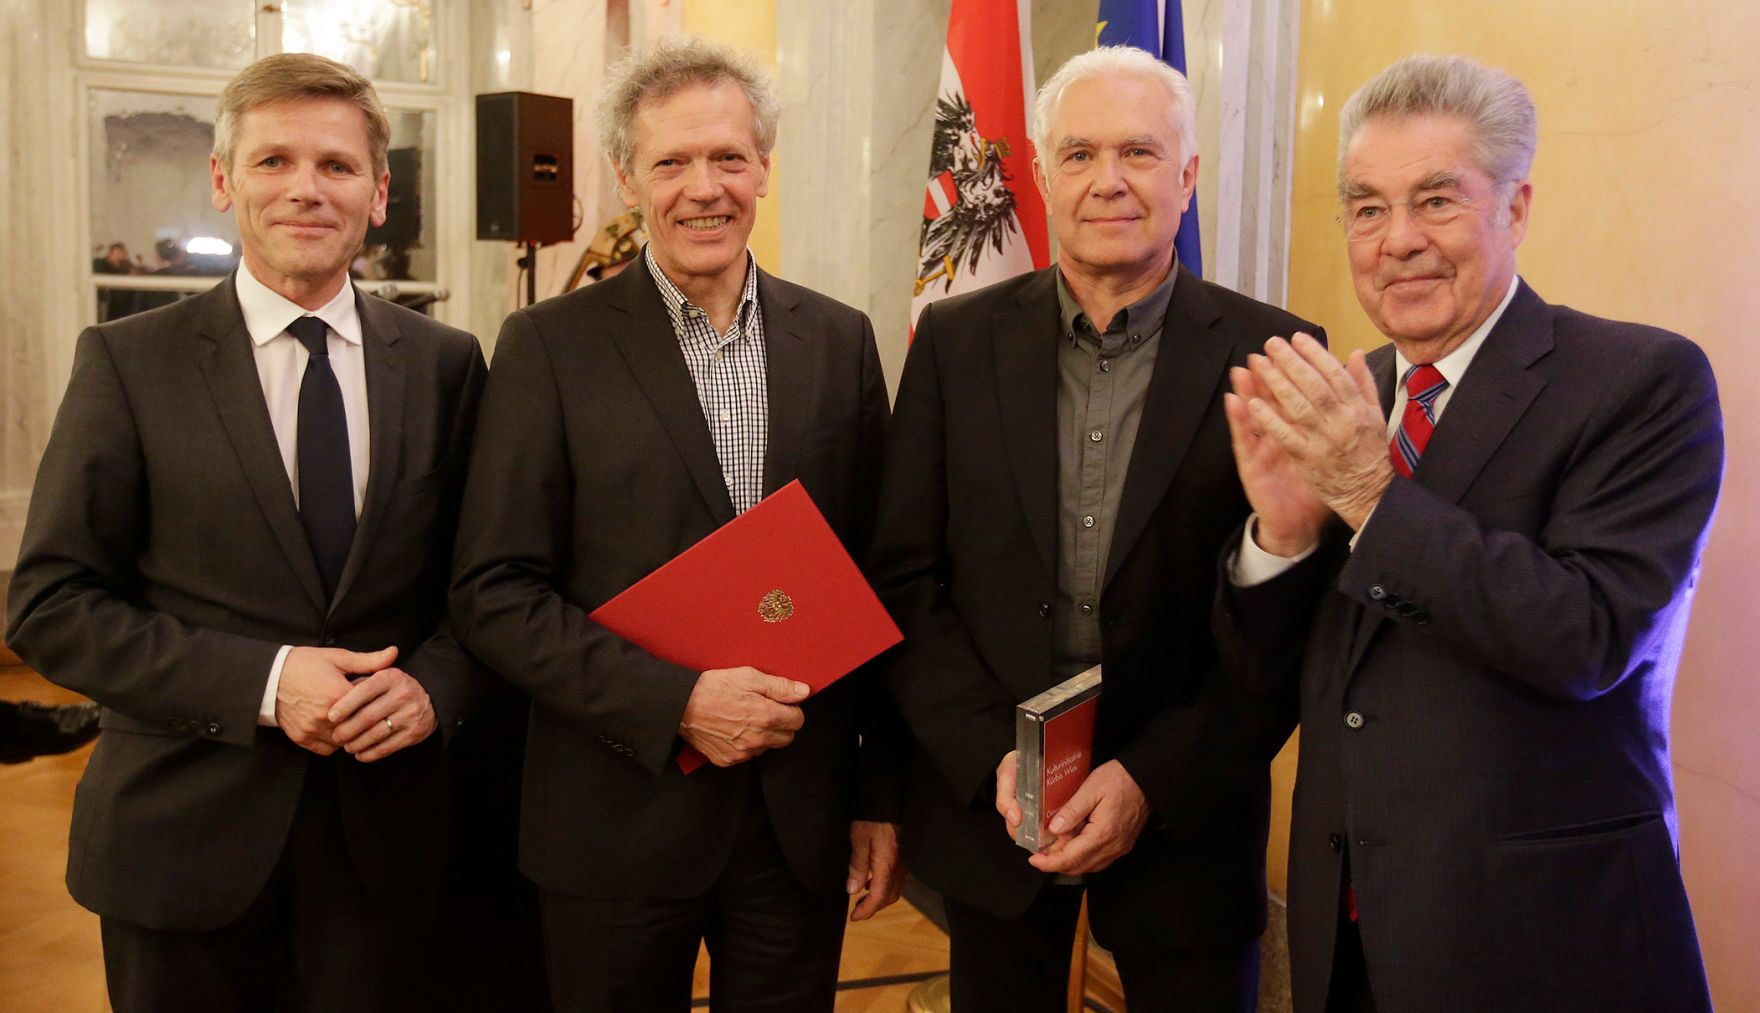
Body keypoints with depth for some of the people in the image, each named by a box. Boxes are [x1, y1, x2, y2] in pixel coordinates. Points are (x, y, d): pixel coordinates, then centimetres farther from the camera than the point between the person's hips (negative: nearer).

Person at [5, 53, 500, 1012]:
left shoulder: (445, 363, 2)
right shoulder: (129, 362, -4)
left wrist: (433, 684, -13)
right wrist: (261, 683, -17)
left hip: (384, 833, 2)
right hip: (183, 834, -1)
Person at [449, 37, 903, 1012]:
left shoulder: (840, 341, 4)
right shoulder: (550, 345, -5)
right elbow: (494, 593, -8)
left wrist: (881, 794, 6)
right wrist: (674, 701, -17)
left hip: (803, 820, 3)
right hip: (619, 820, -2)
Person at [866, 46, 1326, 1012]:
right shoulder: (956, 340, -1)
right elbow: (905, 577, -1)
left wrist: (1153, 779, -13)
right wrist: (991, 758, -11)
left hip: (1186, 814, -1)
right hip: (988, 799, 2)